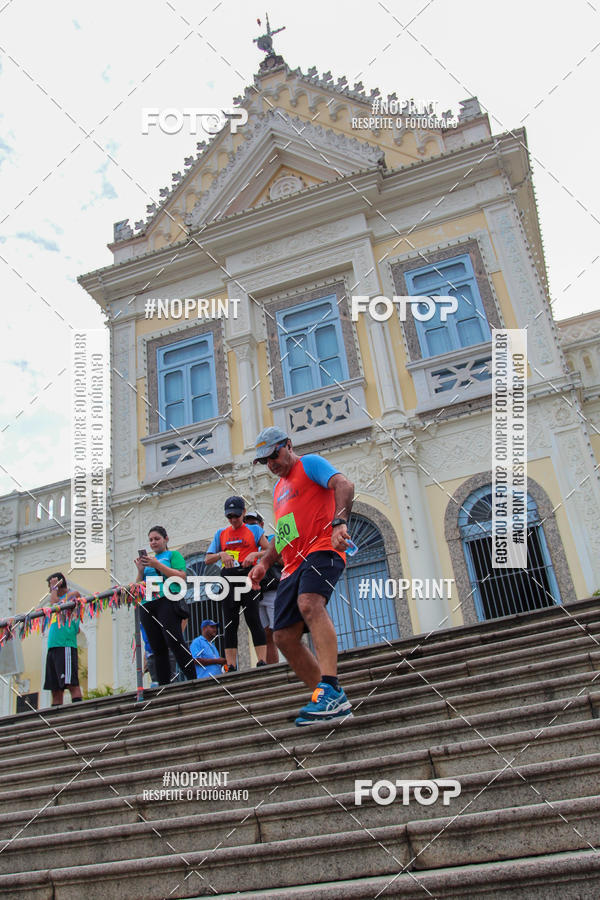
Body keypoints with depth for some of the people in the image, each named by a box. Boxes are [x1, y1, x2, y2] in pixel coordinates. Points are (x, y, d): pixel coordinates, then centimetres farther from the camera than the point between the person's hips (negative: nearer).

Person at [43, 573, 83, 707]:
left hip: (65, 645, -9)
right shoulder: (60, 598, 27)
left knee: (71, 683, -15)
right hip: (53, 646, 9)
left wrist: (54, 587, 1)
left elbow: (55, 604, -13)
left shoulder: (73, 594, 2)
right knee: (55, 687, 4)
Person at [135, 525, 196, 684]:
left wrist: (157, 565, -9)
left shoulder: (173, 555, 13)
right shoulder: (148, 559, 27)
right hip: (147, 605, 6)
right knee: (157, 647, 0)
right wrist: (140, 570, 5)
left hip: (166, 601, -6)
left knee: (174, 641, -19)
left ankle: (193, 679, -19)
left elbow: (181, 576, -4)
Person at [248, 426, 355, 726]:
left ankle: (330, 691, -42)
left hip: (321, 549, -9)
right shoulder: (279, 488, 30)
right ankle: (331, 701, 5)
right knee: (284, 636, -2)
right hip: (293, 565, 9)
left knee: (309, 603, -35)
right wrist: (264, 562, 19)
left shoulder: (309, 463, 7)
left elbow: (344, 485, -12)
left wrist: (339, 522, -29)